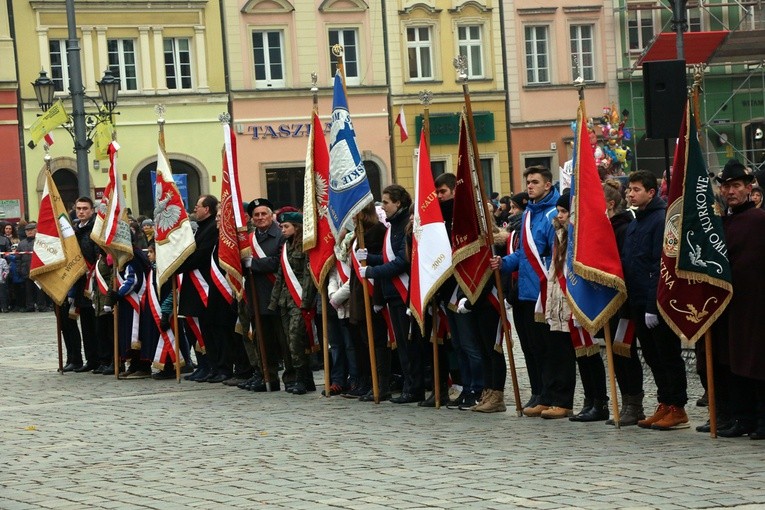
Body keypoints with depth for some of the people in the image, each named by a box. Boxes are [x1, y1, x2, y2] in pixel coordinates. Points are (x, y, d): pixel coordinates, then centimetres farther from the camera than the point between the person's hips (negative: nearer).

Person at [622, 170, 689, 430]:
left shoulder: (661, 220, -13)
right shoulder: (634, 223, 15)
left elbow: (661, 266, -19)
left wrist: (653, 306, -21)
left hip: (658, 302, -9)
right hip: (638, 302, 9)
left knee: (668, 355, -2)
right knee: (652, 356, 12)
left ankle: (678, 410, 3)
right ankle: (665, 405, 20)